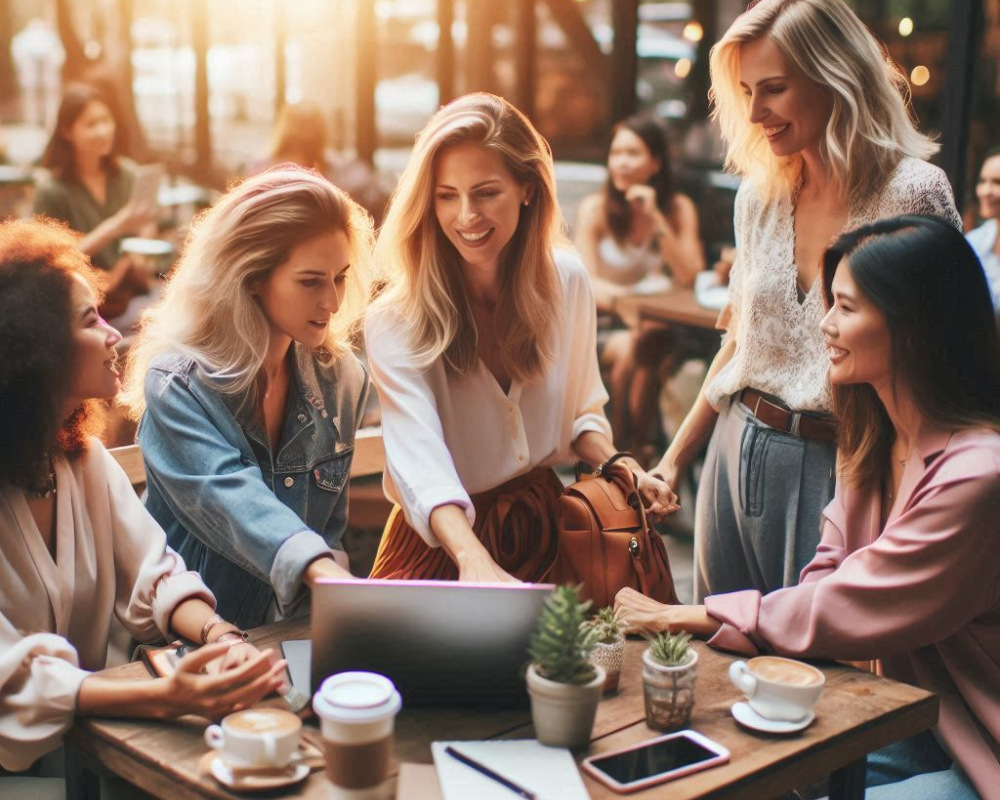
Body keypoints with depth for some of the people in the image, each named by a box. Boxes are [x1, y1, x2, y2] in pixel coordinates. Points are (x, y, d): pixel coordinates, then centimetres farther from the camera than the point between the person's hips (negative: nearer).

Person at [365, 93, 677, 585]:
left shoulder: (567, 281, -1)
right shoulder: (397, 322, -17)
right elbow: (418, 454, -33)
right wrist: (474, 560, -50)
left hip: (543, 523, 4)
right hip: (443, 541, -4)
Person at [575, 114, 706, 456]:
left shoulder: (679, 208, 0)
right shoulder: (595, 208, -4)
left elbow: (690, 277, -12)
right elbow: (586, 282, -12)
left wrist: (656, 219, -17)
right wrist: (627, 302, -31)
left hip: (658, 325, 1)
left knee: (645, 345, -31)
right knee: (628, 347, -31)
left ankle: (633, 446, -19)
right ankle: (624, 446, -16)